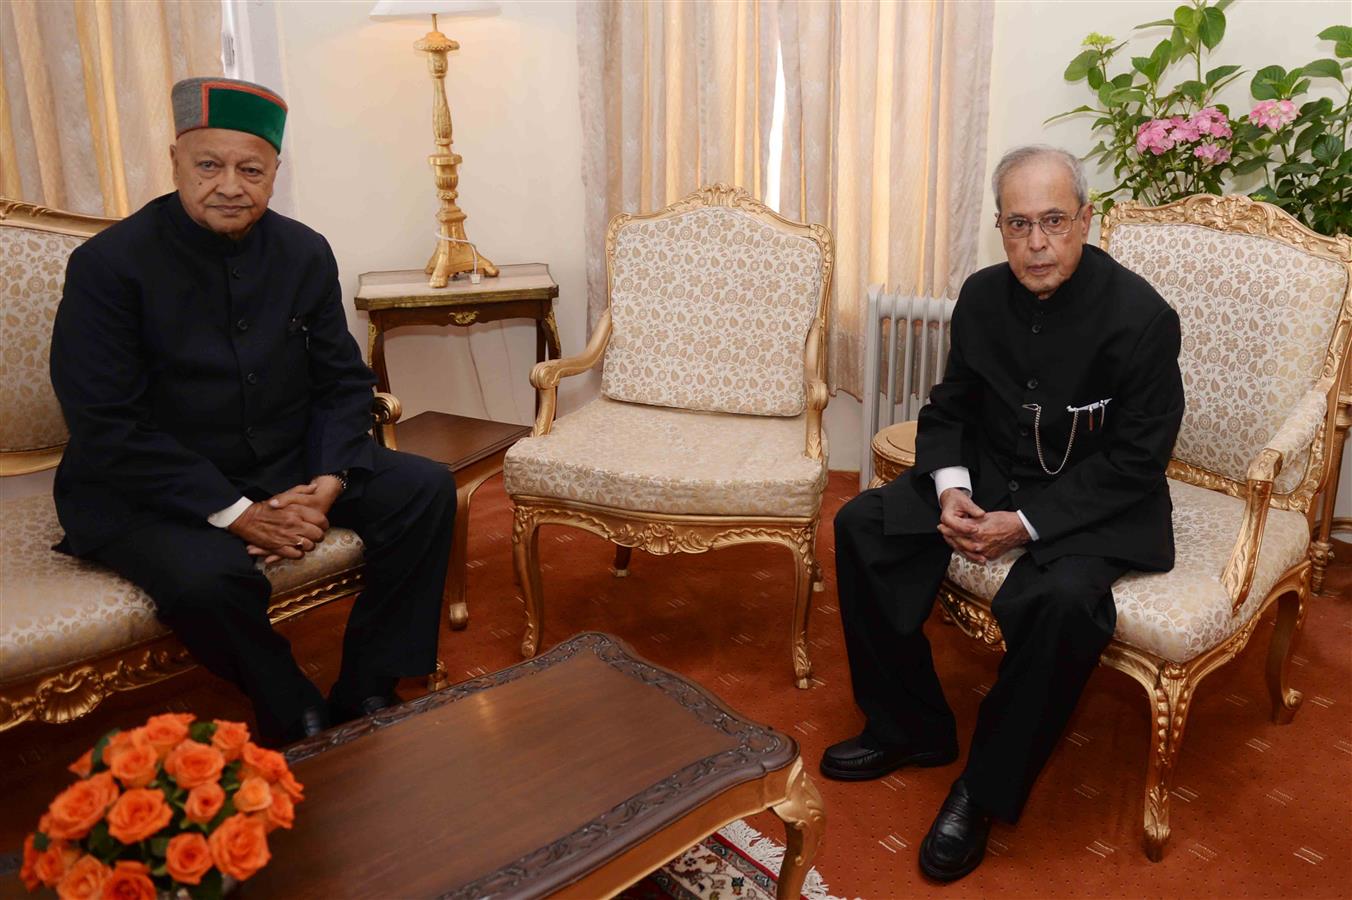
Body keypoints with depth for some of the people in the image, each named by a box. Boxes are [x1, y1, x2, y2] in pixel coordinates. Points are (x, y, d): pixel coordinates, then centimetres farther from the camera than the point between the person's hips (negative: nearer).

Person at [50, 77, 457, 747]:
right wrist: (236, 513, -23)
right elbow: (108, 428, -17)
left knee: (425, 489, -11)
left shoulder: (306, 254, 1)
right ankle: (294, 717, -4)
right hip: (148, 489, -4)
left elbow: (344, 383, 5)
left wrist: (326, 484, -14)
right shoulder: (109, 265, -13)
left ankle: (364, 696, -4)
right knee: (207, 578, -35)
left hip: (289, 467, 5)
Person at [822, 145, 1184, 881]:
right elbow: (947, 408, 6)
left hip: (1095, 501, -5)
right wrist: (950, 491, -14)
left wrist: (1024, 524, -24)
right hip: (990, 475, 6)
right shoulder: (983, 295, -2)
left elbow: (1135, 462, -17)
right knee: (861, 527, -8)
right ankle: (911, 728, 7)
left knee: (1063, 600, -35)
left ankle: (987, 787, -10)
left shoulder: (1140, 317, -18)